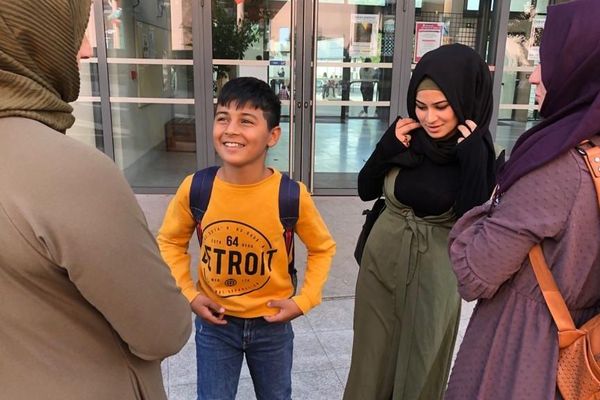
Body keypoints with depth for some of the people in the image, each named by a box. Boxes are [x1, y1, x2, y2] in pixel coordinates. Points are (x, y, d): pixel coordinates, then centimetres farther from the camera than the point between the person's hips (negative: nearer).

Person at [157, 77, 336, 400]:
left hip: (272, 324, 0)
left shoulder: (291, 195, -21)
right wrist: (188, 293, -7)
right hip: (214, 322, 1)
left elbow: (322, 248, -3)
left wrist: (304, 300, -11)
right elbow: (170, 242, 1)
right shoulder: (194, 189, -17)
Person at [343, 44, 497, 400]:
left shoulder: (478, 152, -13)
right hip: (381, 260, 3)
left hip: (434, 272, -2)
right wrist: (389, 146, -15)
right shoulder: (407, 134, -6)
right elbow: (366, 190, -1)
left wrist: (471, 158, -26)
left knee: (419, 363, 15)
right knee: (374, 355, 18)